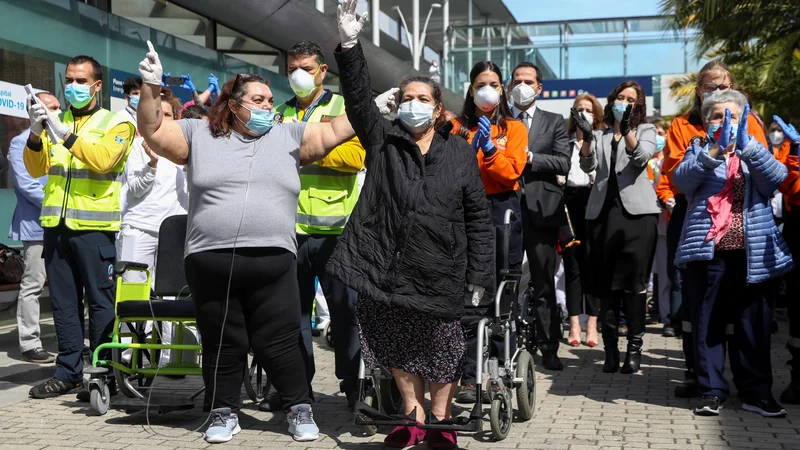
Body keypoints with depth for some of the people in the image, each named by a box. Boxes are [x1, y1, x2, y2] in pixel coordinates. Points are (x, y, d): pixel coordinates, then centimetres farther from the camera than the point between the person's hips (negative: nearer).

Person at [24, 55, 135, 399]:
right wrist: (36, 133, -8)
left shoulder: (115, 123, 3)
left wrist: (66, 135, -20)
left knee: (100, 301, -2)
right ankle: (68, 372, 16)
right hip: (56, 225, 5)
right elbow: (37, 169, 7)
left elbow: (103, 160, -14)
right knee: (64, 302, 9)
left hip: (94, 226, -5)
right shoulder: (55, 121, 16)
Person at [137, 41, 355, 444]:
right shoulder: (199, 134, 9)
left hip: (272, 262, 0)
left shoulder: (289, 137, 11)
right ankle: (224, 413, 26)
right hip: (210, 262, 0)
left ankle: (299, 410, 20)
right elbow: (153, 132, 5)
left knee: (279, 342, 4)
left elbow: (334, 132, 9)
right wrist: (151, 88, -8)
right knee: (221, 344, 10)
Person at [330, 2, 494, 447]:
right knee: (399, 346, 10)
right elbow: (359, 99, -9)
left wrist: (479, 275, -1)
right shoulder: (383, 140, 6)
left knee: (441, 347, 7)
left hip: (441, 275, -1)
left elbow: (479, 218, 4)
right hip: (389, 269, 1)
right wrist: (350, 47, -23)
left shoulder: (461, 153, 4)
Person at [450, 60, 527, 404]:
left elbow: (511, 172, -3)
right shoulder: (459, 127, 14)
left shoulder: (514, 128, 11)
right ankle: (468, 377, -5)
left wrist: (489, 147, -15)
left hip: (502, 212, 0)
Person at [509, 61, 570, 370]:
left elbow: (563, 163, -2)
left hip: (540, 211, -1)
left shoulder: (554, 123, 10)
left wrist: (529, 156, -11)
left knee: (544, 284, 3)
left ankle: (549, 349, 9)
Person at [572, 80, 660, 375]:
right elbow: (588, 166, 1)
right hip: (603, 211, 2)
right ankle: (610, 348, 6)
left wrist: (626, 129, -25)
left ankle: (635, 347, 0)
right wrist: (587, 137, -16)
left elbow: (642, 157, -9)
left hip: (636, 211, -2)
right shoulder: (600, 135, 19)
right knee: (606, 283, 1)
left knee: (634, 282, -7)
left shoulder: (645, 130, 13)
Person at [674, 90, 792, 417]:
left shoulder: (756, 153, 15)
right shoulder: (699, 151, 11)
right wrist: (716, 149, -24)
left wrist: (746, 144, -21)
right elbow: (682, 179, -11)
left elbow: (776, 178, -8)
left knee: (754, 324, 6)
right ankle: (711, 391, 8)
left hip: (754, 252, 1)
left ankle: (757, 391, 16)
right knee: (708, 323, 0)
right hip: (708, 251, -1)